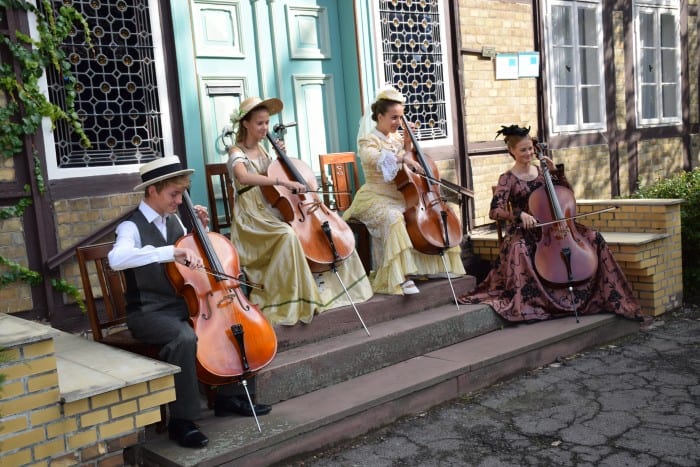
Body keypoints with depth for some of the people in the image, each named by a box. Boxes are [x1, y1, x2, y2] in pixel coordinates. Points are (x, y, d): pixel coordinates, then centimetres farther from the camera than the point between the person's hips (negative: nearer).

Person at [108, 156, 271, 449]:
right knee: (185, 337, -35)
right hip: (149, 312, -7)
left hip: (184, 305, 8)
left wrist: (200, 230, 5)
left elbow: (192, 255, 24)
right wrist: (172, 252, -45)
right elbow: (116, 259, -37)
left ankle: (230, 396, 9)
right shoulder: (132, 227, -14)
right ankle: (181, 420, -20)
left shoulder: (173, 220, 9)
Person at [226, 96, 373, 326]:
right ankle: (284, 303, -27)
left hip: (272, 211, 8)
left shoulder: (262, 149, 14)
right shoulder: (237, 152, -11)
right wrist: (282, 182, -42)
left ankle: (323, 286, 11)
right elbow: (243, 177, -33)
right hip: (251, 217, -8)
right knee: (288, 235, -36)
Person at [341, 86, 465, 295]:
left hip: (400, 197, 8)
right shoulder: (368, 140, -10)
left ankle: (434, 265, 13)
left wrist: (408, 144, 0)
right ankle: (402, 276, -36)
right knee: (393, 220, -37)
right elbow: (371, 157, -33)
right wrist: (402, 158, -43)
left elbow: (407, 159, 16)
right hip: (376, 198, -8)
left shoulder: (395, 138, 12)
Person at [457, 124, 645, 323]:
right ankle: (522, 302, -27)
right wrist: (520, 214, -32)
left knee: (593, 237, -13)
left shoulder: (542, 171, 10)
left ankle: (601, 296, -3)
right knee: (519, 249, -41)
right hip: (524, 231, -5)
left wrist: (556, 171, -2)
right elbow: (495, 211, -16)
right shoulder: (507, 178, -4)